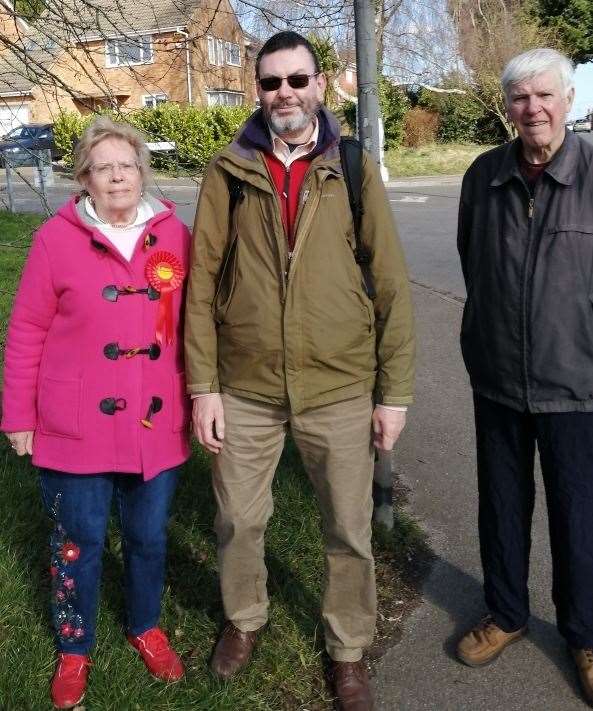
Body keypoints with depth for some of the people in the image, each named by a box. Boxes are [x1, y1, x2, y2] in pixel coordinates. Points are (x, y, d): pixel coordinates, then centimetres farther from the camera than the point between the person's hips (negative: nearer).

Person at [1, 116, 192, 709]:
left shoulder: (173, 233, 1)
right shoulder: (57, 238, -6)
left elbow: (189, 321, 8)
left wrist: (197, 394, 8)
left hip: (157, 425, 3)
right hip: (77, 430, -2)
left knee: (149, 536, 17)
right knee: (79, 541, 13)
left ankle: (145, 627, 43)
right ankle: (73, 649, 37)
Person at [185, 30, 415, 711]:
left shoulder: (353, 168, -1)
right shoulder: (227, 171, 1)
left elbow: (390, 281, -1)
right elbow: (202, 280, 1)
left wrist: (394, 390, -3)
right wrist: (202, 384, -3)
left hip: (340, 388, 0)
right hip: (244, 388, 1)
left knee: (350, 532, 12)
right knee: (238, 519, 17)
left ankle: (348, 648, 37)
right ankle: (244, 618, 46)